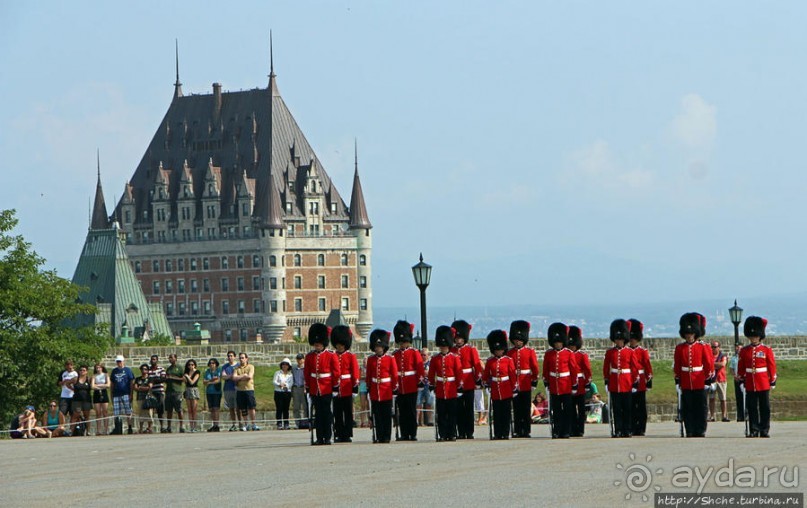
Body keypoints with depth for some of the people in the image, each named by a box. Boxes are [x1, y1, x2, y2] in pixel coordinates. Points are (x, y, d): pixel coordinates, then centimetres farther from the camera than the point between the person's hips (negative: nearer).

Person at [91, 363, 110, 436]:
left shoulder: (105, 375, 6)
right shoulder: (94, 376, 8)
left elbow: (108, 385, -5)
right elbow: (93, 386, -4)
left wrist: (98, 385, -5)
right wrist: (103, 386, -5)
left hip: (104, 394, -1)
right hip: (96, 394, 1)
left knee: (105, 412, -6)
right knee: (98, 413, -1)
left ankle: (106, 430, -7)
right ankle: (98, 430, -1)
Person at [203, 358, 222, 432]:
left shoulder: (218, 370, 0)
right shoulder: (207, 371, 13)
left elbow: (218, 380, -10)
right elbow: (204, 382, 6)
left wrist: (209, 382, -7)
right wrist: (211, 379, -9)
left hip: (217, 392, -5)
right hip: (209, 392, 5)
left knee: (216, 408, -11)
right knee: (211, 409, 3)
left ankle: (216, 425, -14)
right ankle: (214, 425, 5)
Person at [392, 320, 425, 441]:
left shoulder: (414, 353, 1)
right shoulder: (395, 354, 10)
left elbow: (420, 368, -1)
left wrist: (419, 380, -8)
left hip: (412, 388, -4)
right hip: (400, 389, 4)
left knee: (411, 411, -1)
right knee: (402, 412, 5)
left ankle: (413, 434, 3)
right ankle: (404, 434, 10)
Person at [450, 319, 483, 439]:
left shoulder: (471, 350, 2)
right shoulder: (451, 351, 7)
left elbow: (477, 365, 1)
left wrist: (478, 379, -4)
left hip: (469, 384, -2)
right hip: (456, 384, 2)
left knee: (469, 409, 1)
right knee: (459, 409, 3)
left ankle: (469, 432, 4)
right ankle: (461, 433, 7)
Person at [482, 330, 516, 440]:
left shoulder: (508, 360, 0)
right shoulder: (490, 361, 5)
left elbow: (513, 375, 1)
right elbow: (485, 374, 16)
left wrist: (513, 387, 1)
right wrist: (486, 383, 10)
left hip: (506, 391, -2)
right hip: (495, 391, 2)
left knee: (506, 413, 1)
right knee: (496, 413, 3)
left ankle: (505, 433, 5)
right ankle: (497, 434, 7)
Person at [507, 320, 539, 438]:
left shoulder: (530, 351, 2)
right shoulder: (510, 353, 6)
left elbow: (535, 367, 2)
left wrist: (534, 381, -2)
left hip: (526, 384, -2)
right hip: (514, 384, 2)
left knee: (526, 409, 1)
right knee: (516, 409, 4)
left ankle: (526, 431, 5)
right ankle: (517, 431, 7)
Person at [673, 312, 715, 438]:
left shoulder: (703, 347, -1)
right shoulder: (679, 348, 6)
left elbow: (709, 364, 0)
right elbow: (676, 366, 8)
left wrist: (708, 380, -3)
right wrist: (677, 381, 5)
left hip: (700, 384, -2)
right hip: (685, 384, 2)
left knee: (700, 408, 0)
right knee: (687, 409, 3)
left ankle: (700, 431, 5)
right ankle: (690, 431, 9)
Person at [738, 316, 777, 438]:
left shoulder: (767, 350, 1)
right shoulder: (744, 351, 6)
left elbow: (772, 366, 3)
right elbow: (741, 367, 9)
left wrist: (773, 381, 2)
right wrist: (741, 380, 6)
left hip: (764, 384, -1)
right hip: (750, 384, 1)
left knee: (765, 408, 2)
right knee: (751, 408, 2)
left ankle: (765, 430, 8)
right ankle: (754, 430, 7)